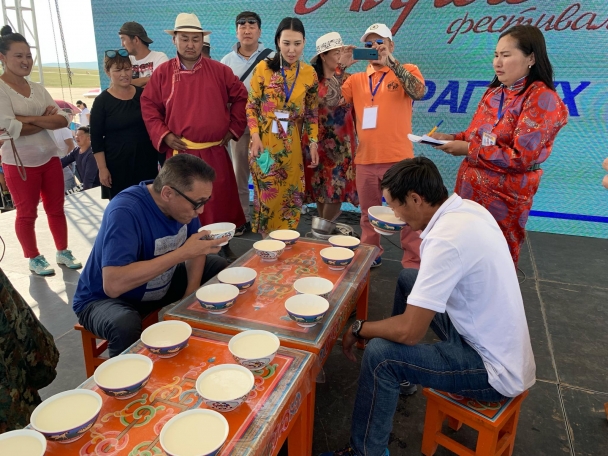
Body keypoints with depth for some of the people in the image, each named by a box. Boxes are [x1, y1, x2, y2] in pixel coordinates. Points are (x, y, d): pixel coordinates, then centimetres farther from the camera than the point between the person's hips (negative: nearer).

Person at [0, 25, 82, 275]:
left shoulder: (37, 88, 6)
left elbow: (63, 119, -5)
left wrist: (29, 119, -17)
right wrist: (46, 120, -11)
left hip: (49, 157, 5)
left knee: (56, 209, 13)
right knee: (27, 214, 10)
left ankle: (62, 252, 28)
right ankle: (34, 259, 25)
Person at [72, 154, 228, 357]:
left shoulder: (185, 200, -12)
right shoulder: (125, 211, -33)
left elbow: (195, 246, 2)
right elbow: (113, 284, -41)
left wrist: (191, 296, -13)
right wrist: (182, 253, -39)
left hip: (160, 285, 7)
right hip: (105, 299, -7)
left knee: (221, 268, 0)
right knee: (125, 325, -38)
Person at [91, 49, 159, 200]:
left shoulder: (143, 94, 4)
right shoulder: (102, 101, -4)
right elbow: (96, 138, -3)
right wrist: (102, 168, -9)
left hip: (146, 160, 3)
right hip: (117, 164, -2)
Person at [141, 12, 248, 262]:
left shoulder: (219, 70, 2)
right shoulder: (163, 73, 2)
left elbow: (240, 97, 11)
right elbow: (148, 105, 6)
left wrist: (233, 128, 5)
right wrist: (164, 135, -5)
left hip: (215, 151, 0)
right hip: (180, 152, 0)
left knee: (220, 201, 7)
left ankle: (224, 245, 24)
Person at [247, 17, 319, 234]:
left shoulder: (310, 73, 3)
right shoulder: (264, 68, -4)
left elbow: (312, 113, 7)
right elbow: (251, 106, -2)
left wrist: (313, 143, 1)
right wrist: (255, 137, -11)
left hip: (292, 145, 3)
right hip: (265, 141, -2)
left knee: (291, 195, 7)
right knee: (267, 194, 3)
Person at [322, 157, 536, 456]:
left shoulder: (447, 239, -31)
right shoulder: (468, 208, -3)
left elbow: (409, 332, -26)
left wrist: (358, 329, -12)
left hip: (497, 370, -9)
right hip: (502, 347, 9)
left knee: (379, 354, -20)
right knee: (409, 279, 15)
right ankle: (399, 374, 34)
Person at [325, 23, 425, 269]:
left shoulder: (407, 71, 3)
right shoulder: (357, 79, 11)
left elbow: (418, 92, -18)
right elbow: (332, 101, -1)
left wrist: (391, 61, -21)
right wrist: (341, 67, -10)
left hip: (398, 158, -4)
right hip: (365, 160, 4)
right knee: (368, 214, 16)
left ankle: (413, 264, 14)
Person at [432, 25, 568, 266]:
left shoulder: (541, 98, -14)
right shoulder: (494, 92, 9)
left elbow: (522, 157, -20)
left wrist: (468, 149, -19)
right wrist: (452, 138, -1)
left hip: (503, 195, -7)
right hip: (470, 186, 7)